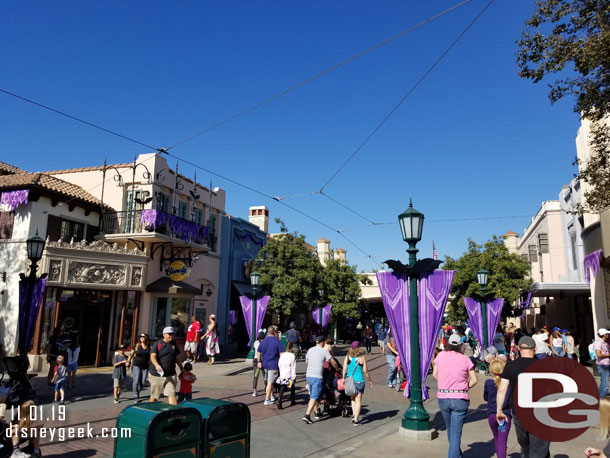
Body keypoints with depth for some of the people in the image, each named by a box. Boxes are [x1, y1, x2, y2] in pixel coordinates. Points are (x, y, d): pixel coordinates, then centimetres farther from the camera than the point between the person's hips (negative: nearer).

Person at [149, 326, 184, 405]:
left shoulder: (174, 345, 12)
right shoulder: (157, 344, -4)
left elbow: (177, 358, 21)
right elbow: (153, 356, -16)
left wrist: (181, 368, 20)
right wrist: (157, 365, -33)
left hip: (170, 375, 3)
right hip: (157, 375, -3)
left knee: (172, 395, -6)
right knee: (154, 396, 9)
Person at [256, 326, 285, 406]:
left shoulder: (263, 341, 5)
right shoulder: (277, 341, -11)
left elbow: (258, 353, 11)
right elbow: (282, 354, -13)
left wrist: (259, 361, 21)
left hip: (265, 364, 6)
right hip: (274, 365, -5)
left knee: (269, 381, 21)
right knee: (270, 382, -2)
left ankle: (272, 396, 32)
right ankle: (267, 400, 1)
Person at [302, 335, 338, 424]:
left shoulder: (310, 350, 11)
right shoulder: (324, 351, -6)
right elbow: (333, 362, 0)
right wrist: (338, 370, 17)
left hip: (308, 375, 7)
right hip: (317, 377, -7)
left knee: (313, 396, 19)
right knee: (314, 397, -5)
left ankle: (316, 413, 30)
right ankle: (307, 415, -14)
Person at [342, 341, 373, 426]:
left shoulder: (347, 356, -1)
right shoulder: (362, 357, -9)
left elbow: (344, 369, -1)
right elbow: (365, 371, -5)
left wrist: (343, 378, 13)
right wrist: (370, 380, 8)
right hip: (359, 381, -3)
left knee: (353, 398, 22)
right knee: (358, 400, 5)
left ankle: (354, 415, 16)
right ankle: (356, 420, 6)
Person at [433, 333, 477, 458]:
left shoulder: (441, 355, -1)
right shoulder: (465, 359, -6)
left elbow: (435, 374, 9)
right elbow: (474, 380, -3)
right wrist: (463, 388, 9)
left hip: (442, 398, 3)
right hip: (460, 399, -3)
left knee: (450, 430, 22)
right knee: (456, 433, 1)